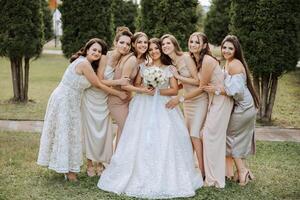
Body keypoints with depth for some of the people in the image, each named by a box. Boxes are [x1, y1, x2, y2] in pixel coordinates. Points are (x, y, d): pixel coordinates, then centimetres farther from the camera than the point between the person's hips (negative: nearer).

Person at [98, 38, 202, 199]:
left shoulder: (168, 69, 6)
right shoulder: (143, 67, 11)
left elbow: (175, 90, 0)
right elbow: (136, 86, 12)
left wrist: (157, 91, -10)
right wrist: (144, 89, -9)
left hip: (162, 108, -1)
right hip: (144, 107, 2)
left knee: (163, 141, -8)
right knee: (141, 141, -4)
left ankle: (164, 179, 1)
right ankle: (141, 178, 3)